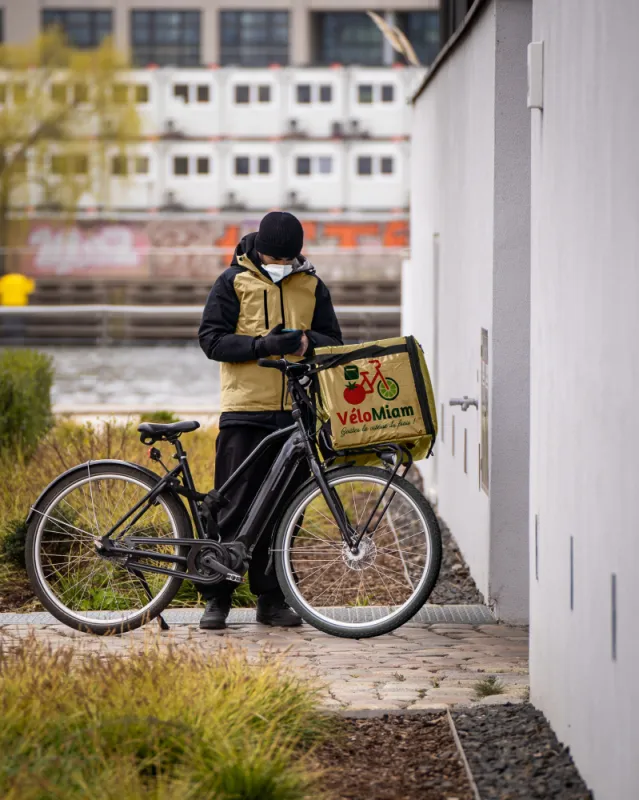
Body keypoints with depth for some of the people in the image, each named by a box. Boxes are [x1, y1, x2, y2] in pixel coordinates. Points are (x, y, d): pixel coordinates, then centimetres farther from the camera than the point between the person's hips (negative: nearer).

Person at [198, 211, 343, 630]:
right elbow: (212, 339, -4)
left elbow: (334, 342, 12)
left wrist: (307, 341, -12)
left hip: (296, 412, 3)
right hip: (246, 411, -3)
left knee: (284, 509, 6)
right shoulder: (234, 282, 2)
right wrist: (262, 345, -18)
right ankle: (217, 597, 6)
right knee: (235, 506, -3)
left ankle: (272, 598, 15)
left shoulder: (312, 286, 11)